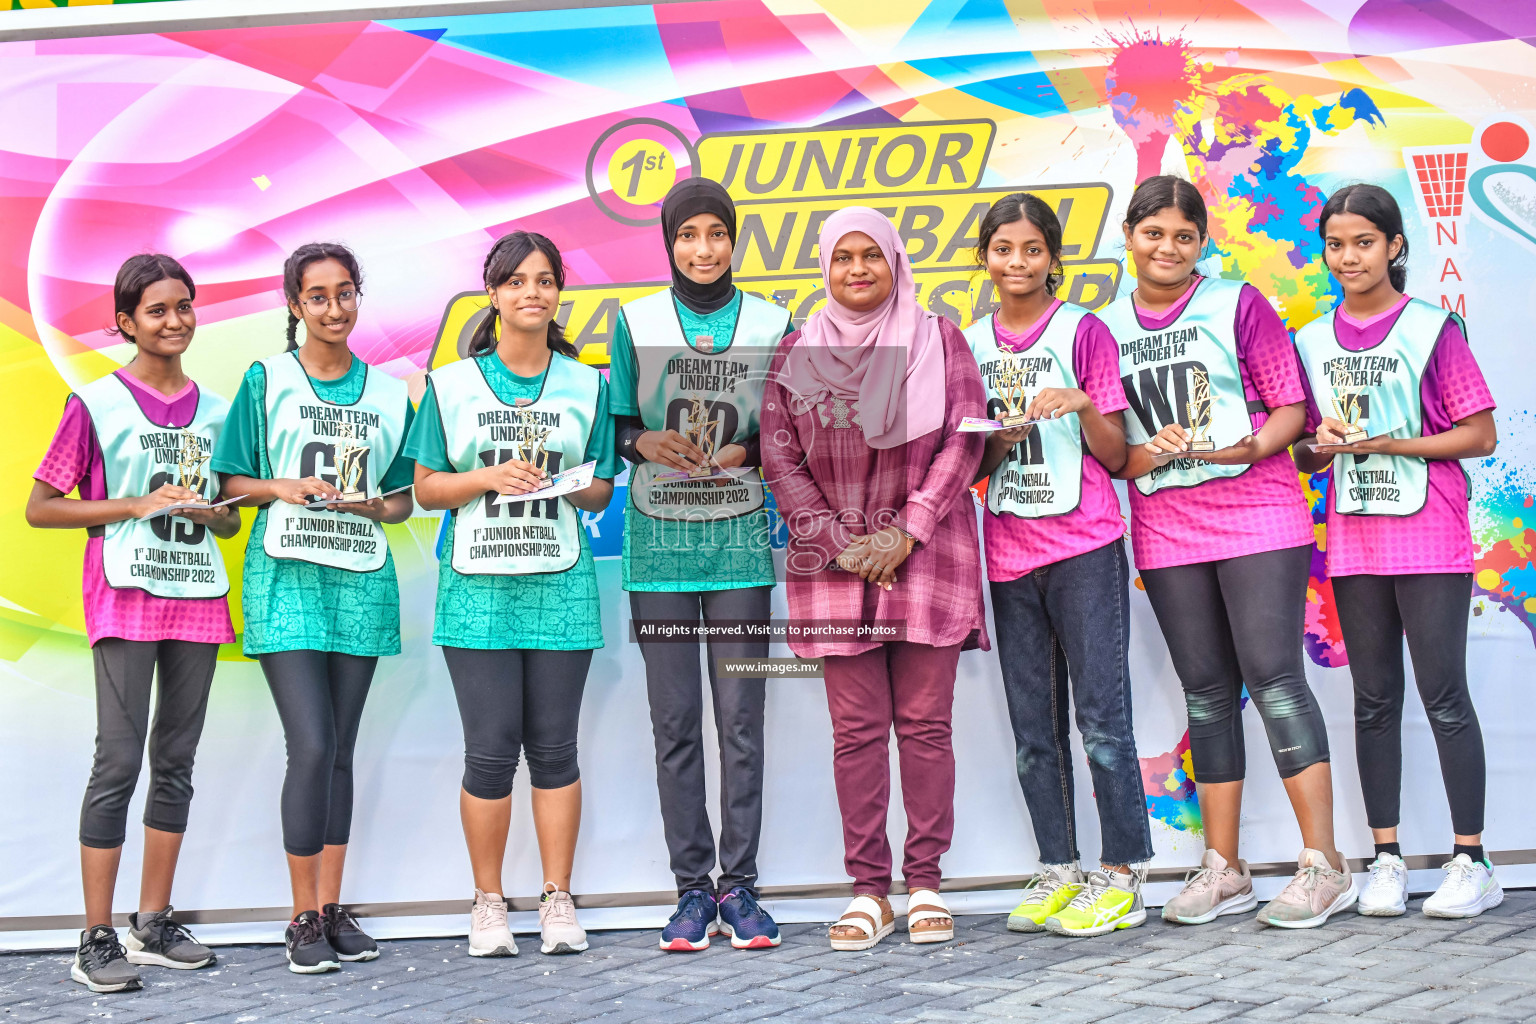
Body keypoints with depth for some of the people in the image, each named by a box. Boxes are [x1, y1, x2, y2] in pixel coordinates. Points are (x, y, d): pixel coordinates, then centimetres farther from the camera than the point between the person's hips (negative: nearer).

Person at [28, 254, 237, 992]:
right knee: (119, 761, -8)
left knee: (176, 761, 7)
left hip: (197, 598, 5)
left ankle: (154, 925, 16)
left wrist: (206, 511, -5)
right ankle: (96, 940, -2)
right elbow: (39, 508, -4)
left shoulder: (215, 411, 12)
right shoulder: (97, 404, -2)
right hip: (126, 598, -5)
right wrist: (137, 505, -12)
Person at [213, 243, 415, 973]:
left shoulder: (387, 393, 12)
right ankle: (303, 919, 0)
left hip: (361, 580, 3)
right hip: (286, 577, -3)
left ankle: (332, 907, 14)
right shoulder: (266, 380, 4)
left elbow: (402, 498, 16)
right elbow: (232, 481, 4)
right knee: (311, 745, -10)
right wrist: (286, 487, -14)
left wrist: (378, 505, -5)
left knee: (340, 750, 7)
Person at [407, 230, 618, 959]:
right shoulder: (453, 385, 5)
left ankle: (558, 899, 13)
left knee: (554, 747, 3)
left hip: (560, 585, 1)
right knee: (490, 749, -2)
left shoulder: (586, 385, 10)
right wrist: (491, 477, -12)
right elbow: (426, 487, 5)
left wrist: (574, 485, -11)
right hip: (477, 586, -1)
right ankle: (488, 904, 12)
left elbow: (602, 491, 11)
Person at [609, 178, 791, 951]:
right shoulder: (635, 322, 6)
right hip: (658, 544, 0)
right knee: (674, 721, 2)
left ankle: (740, 886, 7)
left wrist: (750, 451, -9)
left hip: (740, 542, 0)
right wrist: (644, 443, -12)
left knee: (741, 718, -1)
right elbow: (615, 425, 9)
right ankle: (692, 887, 9)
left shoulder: (771, 325, 7)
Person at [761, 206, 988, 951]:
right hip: (835, 563, 1)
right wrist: (841, 542, -6)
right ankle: (868, 890, 5)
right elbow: (779, 456, 5)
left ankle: (926, 883, 7)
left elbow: (963, 440, -1)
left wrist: (905, 533, -10)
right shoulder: (797, 352, 10)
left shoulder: (938, 339, 7)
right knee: (856, 728, 0)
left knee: (925, 721, -1)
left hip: (926, 556, -1)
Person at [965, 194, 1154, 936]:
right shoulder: (970, 345, 12)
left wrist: (1084, 404, -18)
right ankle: (1057, 873, 16)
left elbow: (1115, 455, 0)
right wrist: (994, 444, -7)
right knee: (1033, 729, 7)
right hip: (1009, 555, 4)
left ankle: (1121, 875, 1)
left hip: (1085, 547, -4)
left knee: (1102, 715, -5)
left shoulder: (1083, 331, 1)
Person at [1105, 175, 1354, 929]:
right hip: (1167, 535, 3)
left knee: (1274, 677, -9)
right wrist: (1148, 455, -11)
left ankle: (1323, 864, -5)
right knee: (1206, 692, 7)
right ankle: (1222, 869, 14)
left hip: (1259, 519, -3)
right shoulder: (1107, 329, 9)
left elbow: (1291, 408, 0)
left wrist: (1246, 448, -19)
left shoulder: (1238, 305, 2)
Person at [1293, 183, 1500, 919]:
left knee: (1443, 696, -3)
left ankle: (1471, 862, 4)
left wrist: (1388, 443, -15)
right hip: (1354, 545, 4)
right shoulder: (1312, 343, 9)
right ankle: (1387, 860, 14)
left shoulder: (1431, 329, -3)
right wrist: (1321, 442, -8)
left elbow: (1480, 436, -6)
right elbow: (1304, 456, 14)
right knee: (1374, 700, 8)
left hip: (1430, 540, -4)